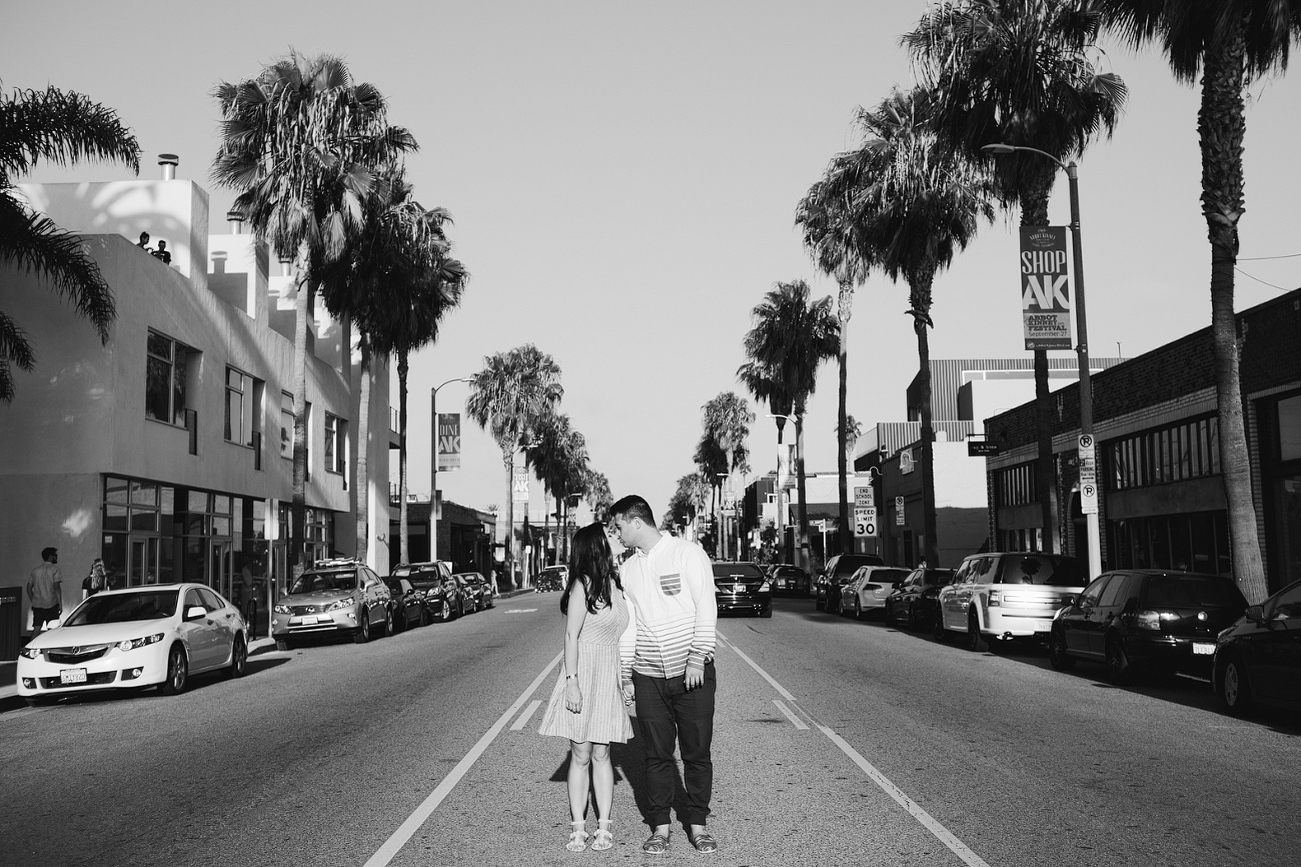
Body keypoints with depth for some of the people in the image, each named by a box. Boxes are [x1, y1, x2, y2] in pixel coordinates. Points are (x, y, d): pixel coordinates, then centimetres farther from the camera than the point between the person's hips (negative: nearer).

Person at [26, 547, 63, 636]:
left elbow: (29, 587, 12)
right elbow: (56, 587, -13)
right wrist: (60, 603, -12)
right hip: (51, 604, -5)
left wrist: (32, 602, 19)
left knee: (36, 629, 5)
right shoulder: (55, 570, -5)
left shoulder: (35, 571, 12)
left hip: (37, 604, 5)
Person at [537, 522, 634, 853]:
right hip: (583, 673, -5)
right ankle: (578, 828, 10)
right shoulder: (583, 585, -9)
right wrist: (572, 682, -15)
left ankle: (604, 826, 12)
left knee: (601, 754, 7)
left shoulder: (618, 586, 9)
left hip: (609, 676, 5)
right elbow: (571, 636, -10)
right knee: (580, 755, 2)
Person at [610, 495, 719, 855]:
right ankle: (660, 827, 15)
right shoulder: (627, 569, 11)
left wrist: (697, 658, -13)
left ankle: (697, 824, 15)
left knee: (697, 754, 3)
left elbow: (706, 608, -6)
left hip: (692, 673, -4)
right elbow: (628, 625, 14)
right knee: (657, 755, 6)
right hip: (648, 677, 4)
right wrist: (625, 674, 10)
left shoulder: (688, 553, -4)